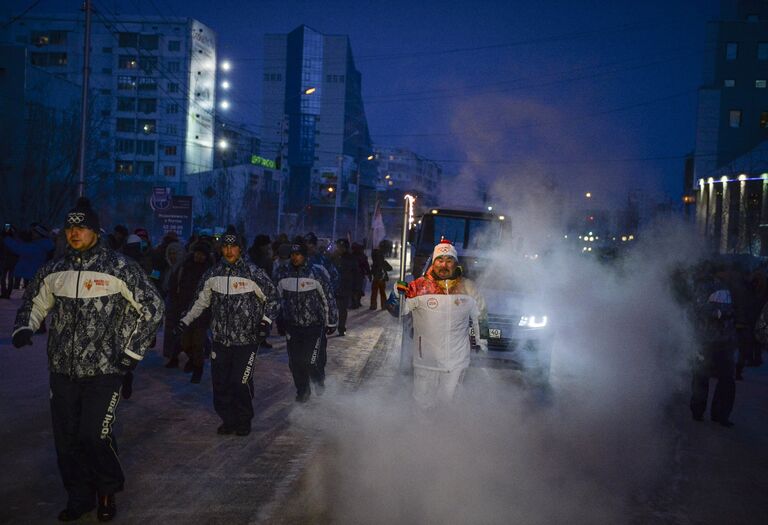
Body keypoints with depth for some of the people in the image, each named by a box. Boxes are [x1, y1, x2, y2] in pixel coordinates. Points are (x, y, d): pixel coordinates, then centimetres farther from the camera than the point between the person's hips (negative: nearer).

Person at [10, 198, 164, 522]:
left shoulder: (119, 268, -8)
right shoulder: (55, 271, 6)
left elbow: (152, 307, -3)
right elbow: (34, 302, 22)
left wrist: (133, 350, -4)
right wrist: (24, 327, 0)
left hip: (104, 370, -5)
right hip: (62, 370, 5)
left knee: (94, 436, -9)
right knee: (66, 439, 8)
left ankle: (107, 492, 17)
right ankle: (79, 498, 27)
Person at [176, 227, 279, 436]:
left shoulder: (253, 273, -7)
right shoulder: (213, 274, 6)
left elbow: (271, 298, 2)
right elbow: (201, 301, 17)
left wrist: (266, 320, -8)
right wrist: (186, 321, 12)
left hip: (246, 340, -4)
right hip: (220, 339, 4)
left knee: (241, 382, -6)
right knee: (220, 382, 5)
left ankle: (244, 421, 15)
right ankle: (228, 419, 23)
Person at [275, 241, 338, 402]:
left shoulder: (317, 273, -10)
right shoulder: (283, 274, 1)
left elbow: (328, 299, -3)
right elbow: (278, 298, 16)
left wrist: (331, 322, -1)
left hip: (314, 325, -4)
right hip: (292, 325, 4)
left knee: (311, 360, -11)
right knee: (295, 362, 5)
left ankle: (319, 379, 22)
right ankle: (302, 392, 26)